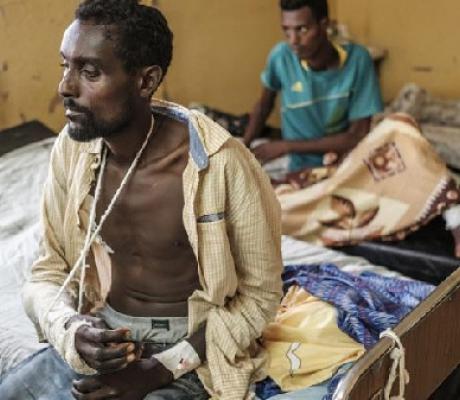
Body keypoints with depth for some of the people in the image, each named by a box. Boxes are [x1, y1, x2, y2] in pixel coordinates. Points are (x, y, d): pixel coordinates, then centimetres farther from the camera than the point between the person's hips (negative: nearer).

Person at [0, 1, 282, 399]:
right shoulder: (72, 149, -6)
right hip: (102, 333, 4)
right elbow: (49, 272, 4)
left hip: (189, 348, -4)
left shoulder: (222, 164, -20)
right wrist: (72, 330, -18)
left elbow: (260, 292, -10)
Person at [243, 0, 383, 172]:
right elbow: (264, 105, 6)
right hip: (300, 169, 1)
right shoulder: (281, 55, -14)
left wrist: (285, 146, -18)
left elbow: (358, 137, -16)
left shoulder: (357, 59, -18)